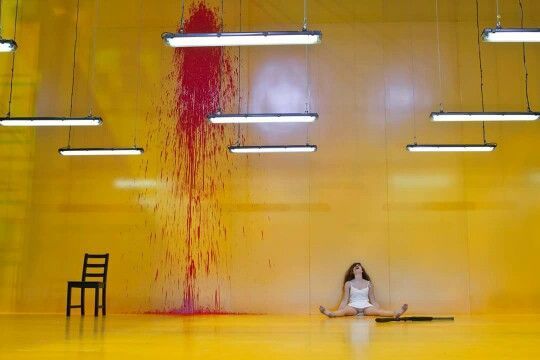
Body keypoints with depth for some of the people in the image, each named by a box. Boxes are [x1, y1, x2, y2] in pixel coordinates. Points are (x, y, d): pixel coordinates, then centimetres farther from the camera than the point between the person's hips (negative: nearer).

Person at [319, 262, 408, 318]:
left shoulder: (368, 283, 16)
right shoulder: (348, 284, 11)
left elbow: (373, 300, 18)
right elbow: (345, 300, 9)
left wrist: (379, 309, 7)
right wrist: (338, 311, -3)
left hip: (366, 306, 1)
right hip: (353, 306, -1)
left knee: (378, 311, -32)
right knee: (344, 311, -38)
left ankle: (396, 313, -60)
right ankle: (330, 313, -70)